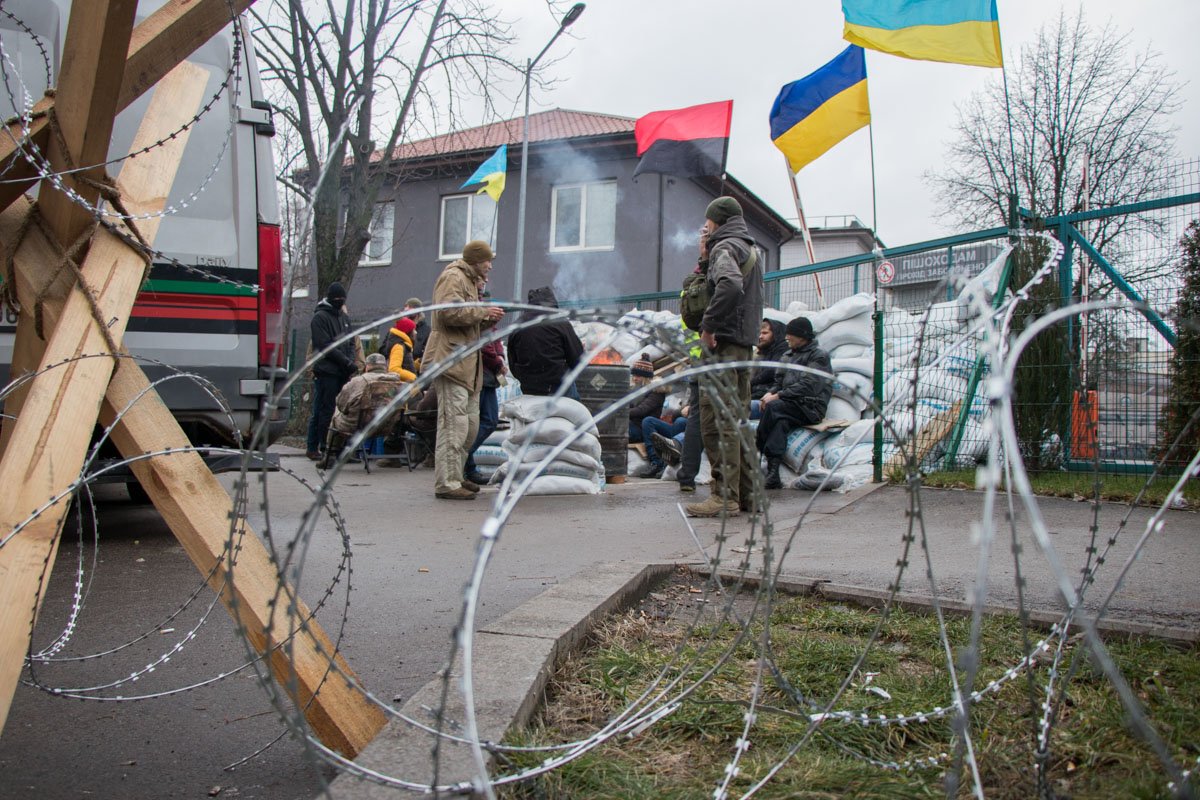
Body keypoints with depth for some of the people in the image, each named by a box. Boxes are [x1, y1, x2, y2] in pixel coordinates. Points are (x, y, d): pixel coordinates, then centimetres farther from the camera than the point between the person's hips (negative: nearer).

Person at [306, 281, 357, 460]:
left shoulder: (345, 317, 19)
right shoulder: (320, 317, -3)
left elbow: (351, 342, 19)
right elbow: (326, 346, -11)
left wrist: (351, 361, -1)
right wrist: (347, 362, -14)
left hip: (343, 373, 6)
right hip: (326, 372, -6)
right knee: (323, 411, -5)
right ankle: (313, 448, 1)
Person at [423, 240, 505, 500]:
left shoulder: (468, 281, 27)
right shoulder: (453, 277, -7)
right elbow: (449, 312, -22)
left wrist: (487, 320, 12)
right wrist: (483, 312, -13)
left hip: (467, 364, 11)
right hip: (451, 360, -11)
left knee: (470, 426, 14)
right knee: (454, 424, -12)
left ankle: (455, 476, 23)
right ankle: (446, 483, -10)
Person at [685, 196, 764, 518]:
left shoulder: (725, 247, -7)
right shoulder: (750, 250, 24)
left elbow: (729, 286, -27)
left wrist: (709, 326, -22)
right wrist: (705, 259, 11)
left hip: (723, 344, -10)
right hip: (745, 344, 10)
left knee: (717, 420, -9)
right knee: (737, 420, 13)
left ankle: (725, 496, -9)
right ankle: (745, 493, 19)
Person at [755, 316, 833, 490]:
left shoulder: (819, 356, 1)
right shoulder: (787, 356, 24)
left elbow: (808, 386, -12)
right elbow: (779, 382, 22)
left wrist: (778, 396, -17)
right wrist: (771, 393, -2)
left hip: (810, 408, -5)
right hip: (790, 406, 5)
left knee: (773, 407, -31)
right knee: (781, 422, -30)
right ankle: (773, 472, -41)